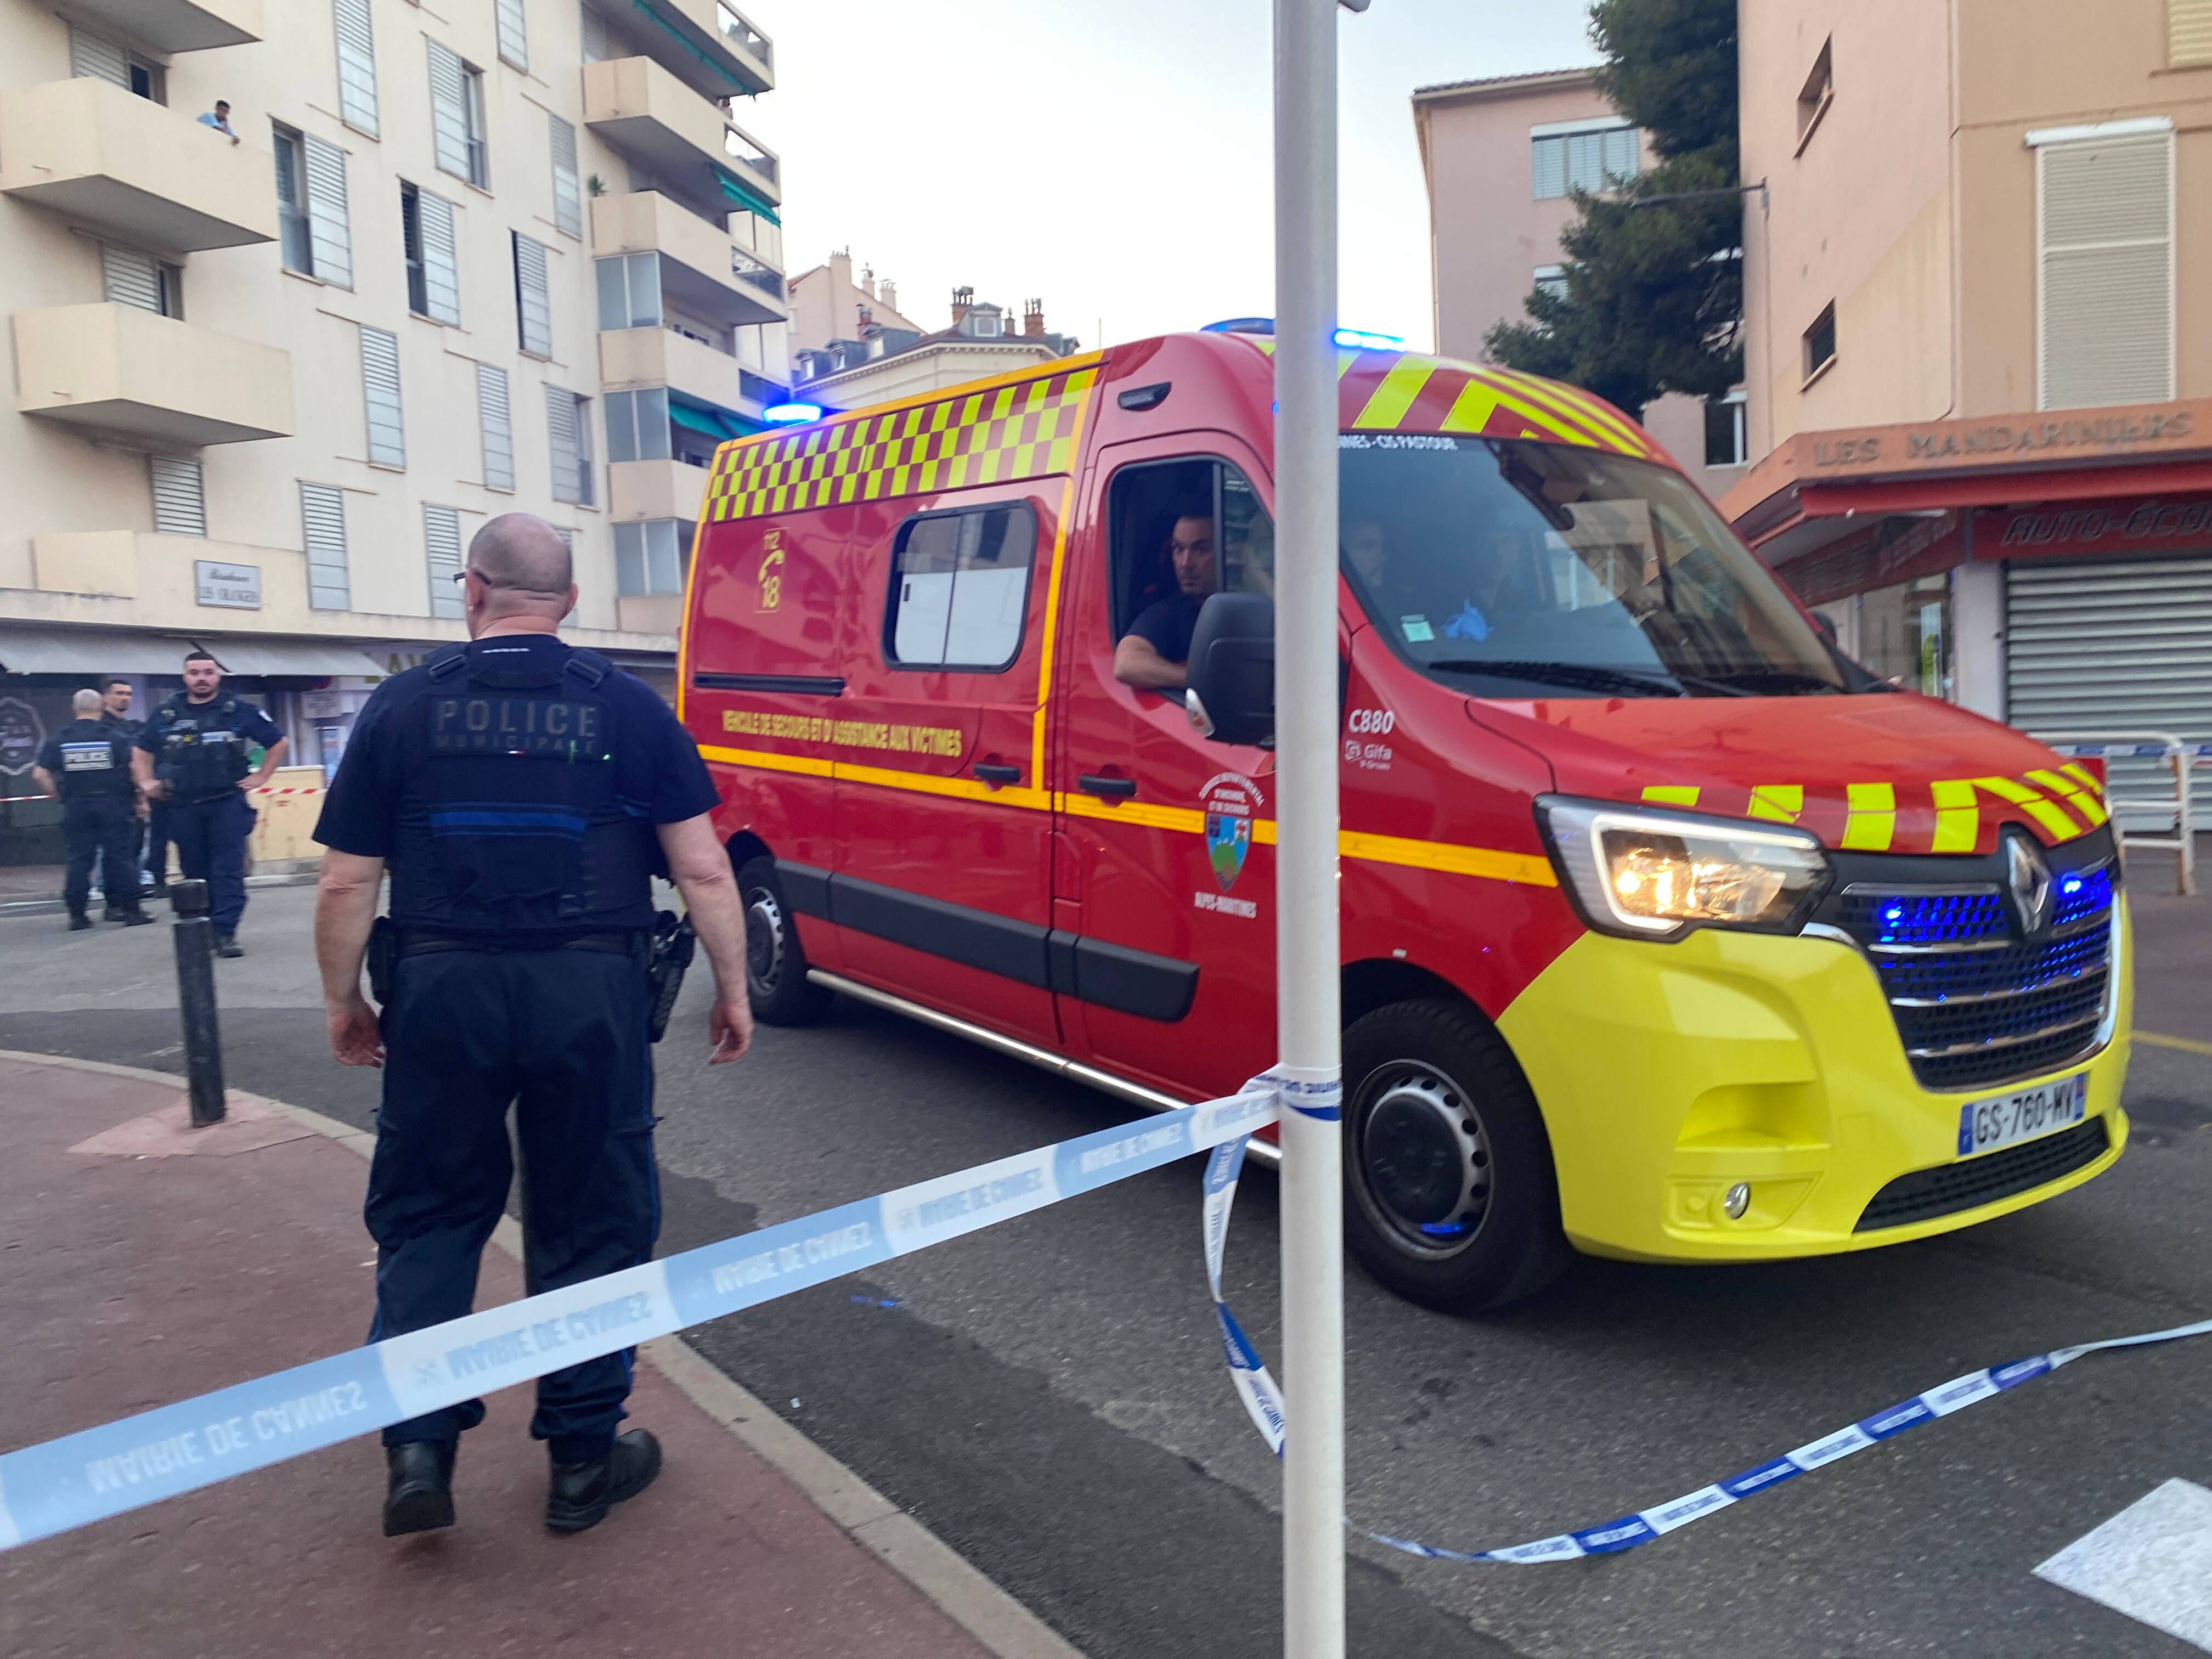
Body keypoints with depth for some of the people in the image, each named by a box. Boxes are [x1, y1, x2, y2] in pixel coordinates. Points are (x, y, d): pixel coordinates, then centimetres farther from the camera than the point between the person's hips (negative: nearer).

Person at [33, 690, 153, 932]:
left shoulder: (59, 740, 3)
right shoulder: (114, 737, -3)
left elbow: (40, 773, -2)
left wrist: (58, 794, 10)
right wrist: (139, 795, 3)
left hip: (76, 807, 2)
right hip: (112, 805, -2)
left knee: (79, 861, 7)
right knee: (120, 857, 2)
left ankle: (77, 915, 8)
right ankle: (131, 911, 1)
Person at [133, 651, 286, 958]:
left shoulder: (238, 710, 0)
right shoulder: (166, 714, 8)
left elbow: (277, 742, 8)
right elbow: (142, 751, 24)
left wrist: (260, 777, 3)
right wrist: (147, 783, 12)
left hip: (227, 803, -3)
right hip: (184, 807, 3)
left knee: (228, 870, -9)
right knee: (194, 872, 10)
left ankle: (226, 932, -9)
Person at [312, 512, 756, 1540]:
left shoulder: (402, 709, 2)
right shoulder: (626, 708, 0)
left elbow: (347, 885, 3)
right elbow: (702, 869, -3)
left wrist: (343, 1001, 16)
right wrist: (732, 988, 8)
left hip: (444, 991, 1)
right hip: (589, 991, 0)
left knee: (427, 1215, 19)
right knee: (590, 1224, 12)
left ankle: (418, 1445, 16)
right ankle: (582, 1461, 23)